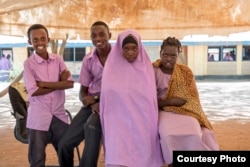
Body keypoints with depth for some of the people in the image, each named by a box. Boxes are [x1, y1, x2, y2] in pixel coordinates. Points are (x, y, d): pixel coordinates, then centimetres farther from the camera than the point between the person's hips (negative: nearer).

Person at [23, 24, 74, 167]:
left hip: (59, 115, 3)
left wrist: (43, 83, -12)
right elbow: (34, 91, -15)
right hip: (38, 118, -3)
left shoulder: (58, 59, 4)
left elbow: (70, 83, -6)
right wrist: (59, 83, -12)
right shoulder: (28, 64, -5)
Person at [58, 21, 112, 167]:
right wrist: (93, 104, -15)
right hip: (93, 103, 4)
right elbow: (83, 90, 7)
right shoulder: (88, 60, 3)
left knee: (92, 126, -36)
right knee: (65, 144, -8)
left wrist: (96, 98, -14)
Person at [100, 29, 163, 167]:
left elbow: (152, 98, 10)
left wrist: (152, 125, 4)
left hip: (142, 121, 1)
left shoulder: (146, 68, 8)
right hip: (119, 120, -1)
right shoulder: (112, 68, 6)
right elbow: (107, 96, 10)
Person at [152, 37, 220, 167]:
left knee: (194, 135, -28)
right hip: (164, 111, -1)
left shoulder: (185, 72, 3)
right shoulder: (153, 71, -3)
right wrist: (170, 101, -17)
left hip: (185, 110, 2)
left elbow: (191, 98, -1)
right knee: (167, 135, -32)